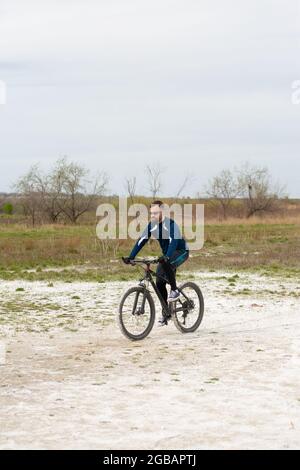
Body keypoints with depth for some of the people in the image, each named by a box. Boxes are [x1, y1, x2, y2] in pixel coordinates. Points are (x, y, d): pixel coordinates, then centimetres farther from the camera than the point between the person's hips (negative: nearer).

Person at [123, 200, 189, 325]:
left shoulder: (171, 224, -26)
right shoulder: (152, 225, -7)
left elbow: (173, 241, -39)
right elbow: (141, 241, -11)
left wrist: (166, 257, -55)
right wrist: (131, 257, -21)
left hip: (180, 251, -7)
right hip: (166, 255, 7)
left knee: (166, 264, -38)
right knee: (159, 283, -3)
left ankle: (174, 290, -18)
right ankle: (166, 312, 9)